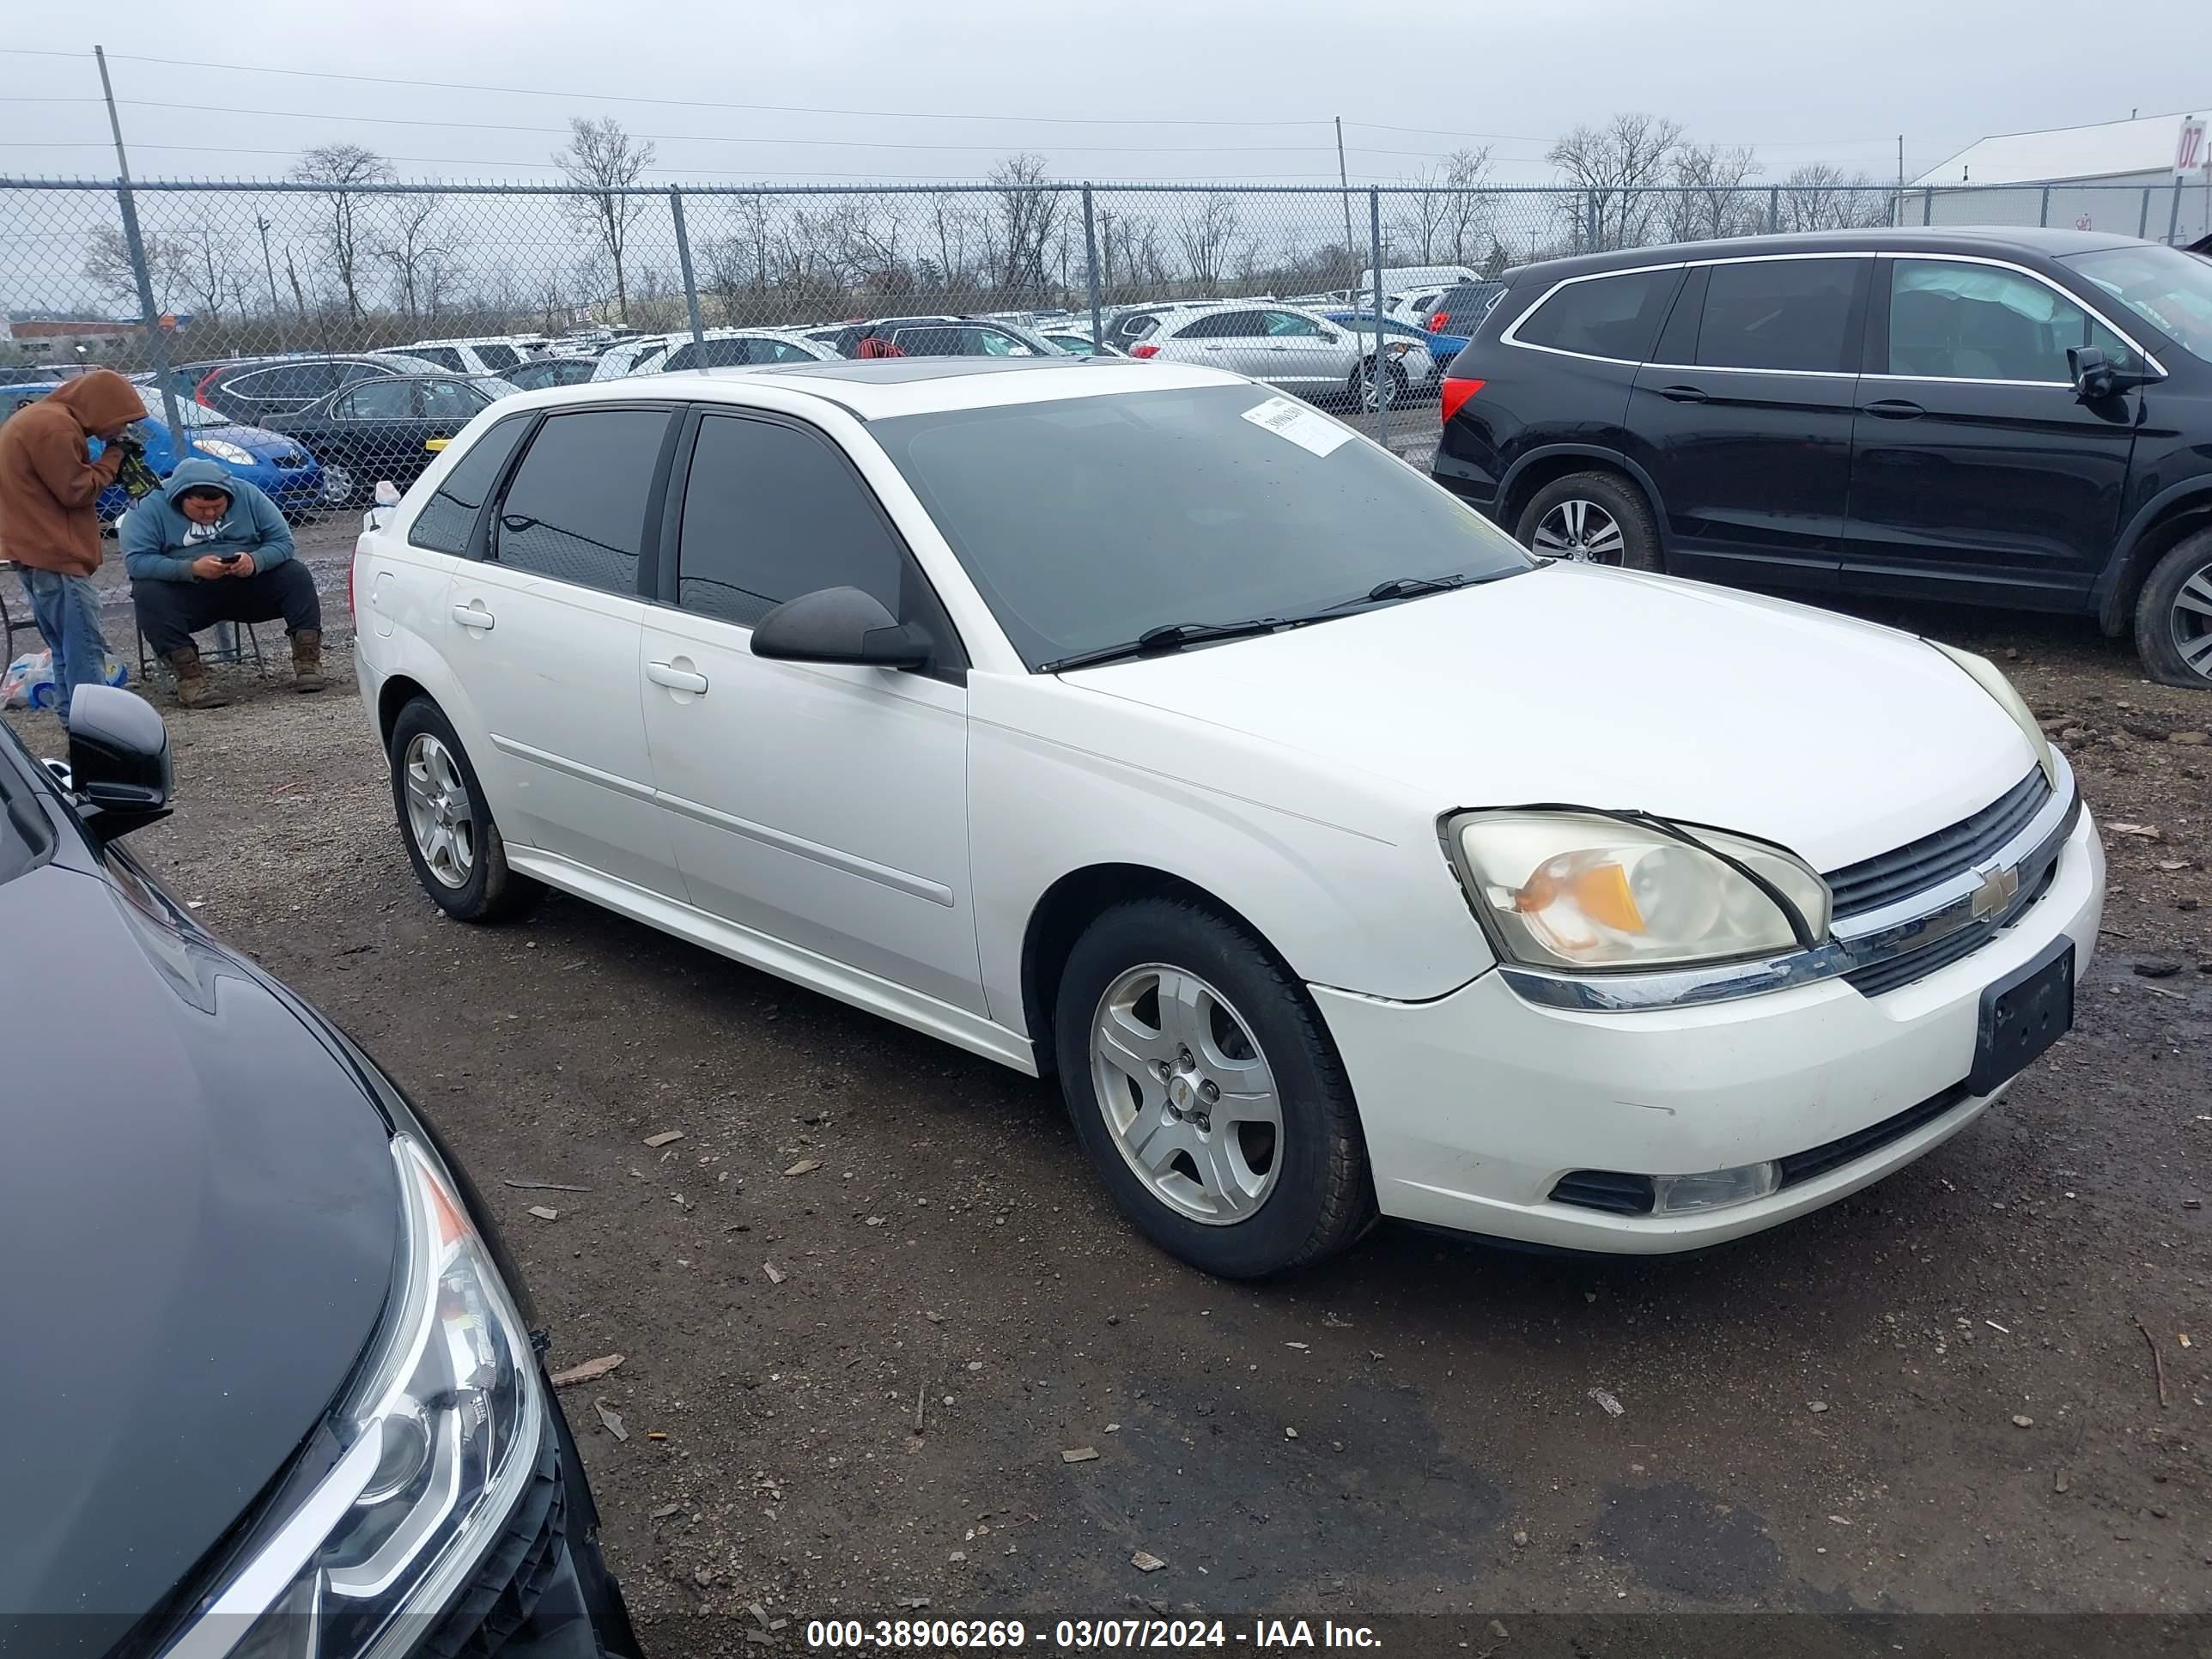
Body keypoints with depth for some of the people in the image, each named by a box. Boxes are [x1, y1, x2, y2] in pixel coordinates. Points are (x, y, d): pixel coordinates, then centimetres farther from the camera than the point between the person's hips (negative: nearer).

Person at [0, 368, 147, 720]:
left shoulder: (39, 417, 17)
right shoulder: (55, 427, -17)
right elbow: (76, 490, -16)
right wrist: (113, 455, -6)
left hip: (37, 550, 11)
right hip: (54, 554, -11)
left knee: (67, 647, 13)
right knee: (85, 648, -11)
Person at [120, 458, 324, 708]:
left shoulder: (247, 495, -1)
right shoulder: (150, 508, -8)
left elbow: (283, 542, -2)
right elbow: (136, 560, -18)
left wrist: (255, 561, -24)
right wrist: (192, 569, -32)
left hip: (249, 587, 2)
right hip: (186, 597, -2)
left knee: (296, 575, -19)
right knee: (148, 593, -32)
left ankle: (308, 659, -22)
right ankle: (189, 674, -38)